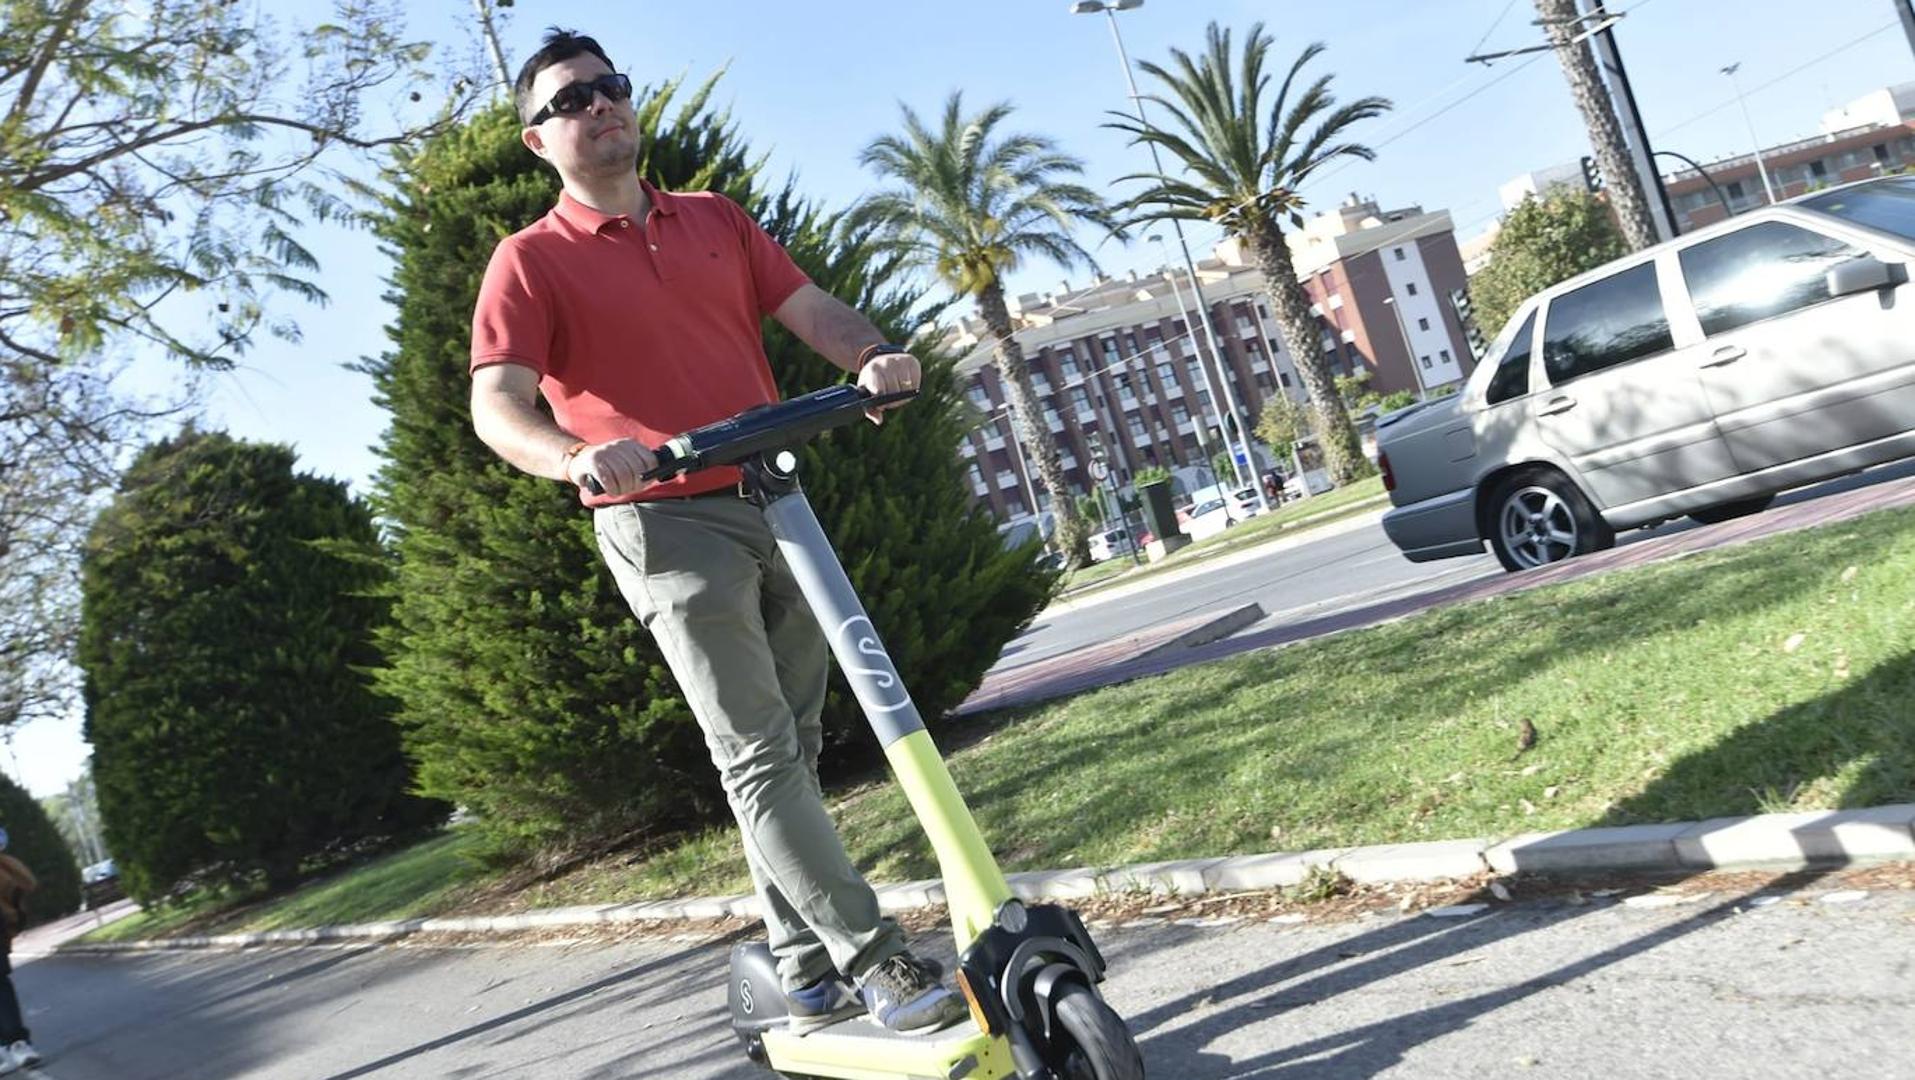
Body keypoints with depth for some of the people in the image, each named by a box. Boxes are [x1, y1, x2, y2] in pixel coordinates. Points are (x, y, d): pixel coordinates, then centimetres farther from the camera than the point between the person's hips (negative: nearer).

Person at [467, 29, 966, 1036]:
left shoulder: (715, 220, 16)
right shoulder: (532, 261, 0)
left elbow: (811, 309, 7)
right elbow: (496, 402, -12)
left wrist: (873, 356, -15)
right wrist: (574, 456, -33)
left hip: (777, 504, 6)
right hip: (665, 523, -5)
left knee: (792, 746, 10)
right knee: (758, 752, -10)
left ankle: (807, 971, 21)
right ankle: (875, 962, -5)